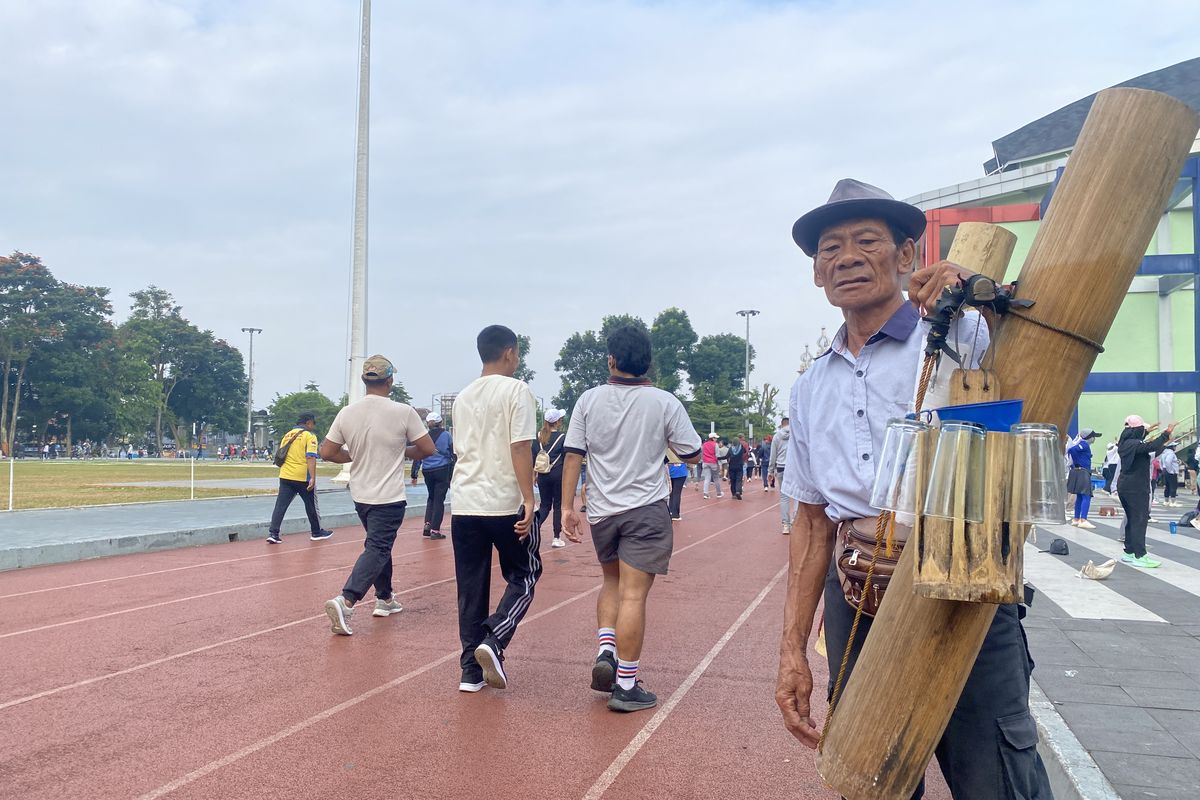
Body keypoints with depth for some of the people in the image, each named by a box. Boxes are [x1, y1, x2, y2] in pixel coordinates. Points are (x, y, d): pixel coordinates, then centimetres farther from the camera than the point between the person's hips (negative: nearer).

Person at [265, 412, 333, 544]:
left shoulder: (287, 435, 12)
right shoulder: (309, 436, -8)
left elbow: (281, 456, 18)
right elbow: (311, 458, -18)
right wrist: (312, 478, -21)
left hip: (285, 477, 5)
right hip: (303, 478, -5)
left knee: (280, 505, 3)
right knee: (311, 505, 11)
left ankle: (272, 534, -5)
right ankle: (317, 532, 23)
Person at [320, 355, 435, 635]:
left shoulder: (347, 413, -2)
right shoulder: (403, 412, -13)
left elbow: (327, 452, 2)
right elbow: (428, 449, -6)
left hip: (360, 495, 6)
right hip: (389, 497, -5)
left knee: (379, 546, 21)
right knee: (377, 550, -5)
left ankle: (385, 599, 30)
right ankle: (345, 602, -20)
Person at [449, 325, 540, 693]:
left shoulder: (463, 397, 14)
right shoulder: (516, 391, -6)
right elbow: (520, 448, -14)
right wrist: (528, 500, -14)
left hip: (464, 504, 6)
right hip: (506, 504, -5)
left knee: (470, 588, 10)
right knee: (523, 576, 11)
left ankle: (471, 670, 12)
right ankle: (493, 641, -8)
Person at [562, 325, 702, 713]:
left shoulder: (589, 400, -1)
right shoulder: (665, 402, -6)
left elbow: (573, 454, -1)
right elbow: (692, 455, 1)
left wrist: (567, 505, 5)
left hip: (602, 510, 3)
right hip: (646, 509, -3)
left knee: (612, 582, 23)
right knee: (633, 593, -1)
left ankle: (605, 651, 7)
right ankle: (626, 685, 3)